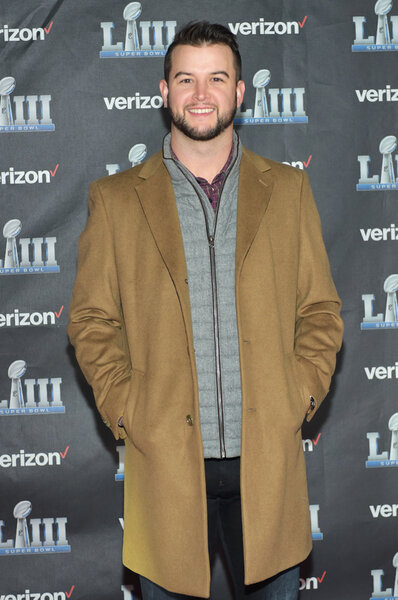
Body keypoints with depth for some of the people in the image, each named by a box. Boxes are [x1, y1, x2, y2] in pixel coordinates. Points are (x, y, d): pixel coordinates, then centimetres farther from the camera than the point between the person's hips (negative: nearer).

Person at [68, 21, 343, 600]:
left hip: (268, 457, 1)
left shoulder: (288, 189, 7)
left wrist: (300, 397, -3)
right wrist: (125, 412, -6)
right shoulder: (117, 199, 4)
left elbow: (321, 310, 9)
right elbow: (92, 321, 5)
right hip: (166, 459, -1)